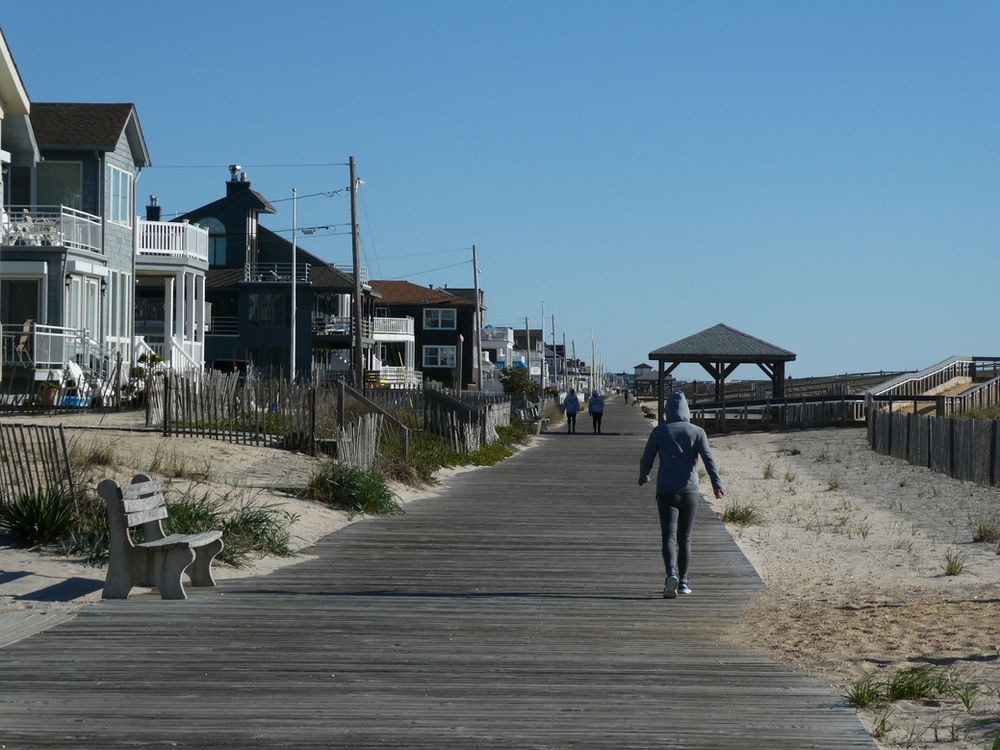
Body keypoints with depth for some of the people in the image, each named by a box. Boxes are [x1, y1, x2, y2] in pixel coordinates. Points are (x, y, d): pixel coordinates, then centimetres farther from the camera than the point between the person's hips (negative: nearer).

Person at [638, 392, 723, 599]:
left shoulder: (659, 432, 3)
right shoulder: (697, 432, 4)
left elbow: (646, 461, 5)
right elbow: (708, 458, -10)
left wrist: (643, 477, 26)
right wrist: (717, 485, -18)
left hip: (666, 491, -2)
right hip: (690, 491, 2)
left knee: (669, 537, -8)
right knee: (684, 538, 16)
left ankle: (671, 574, -33)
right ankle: (683, 582, 21)